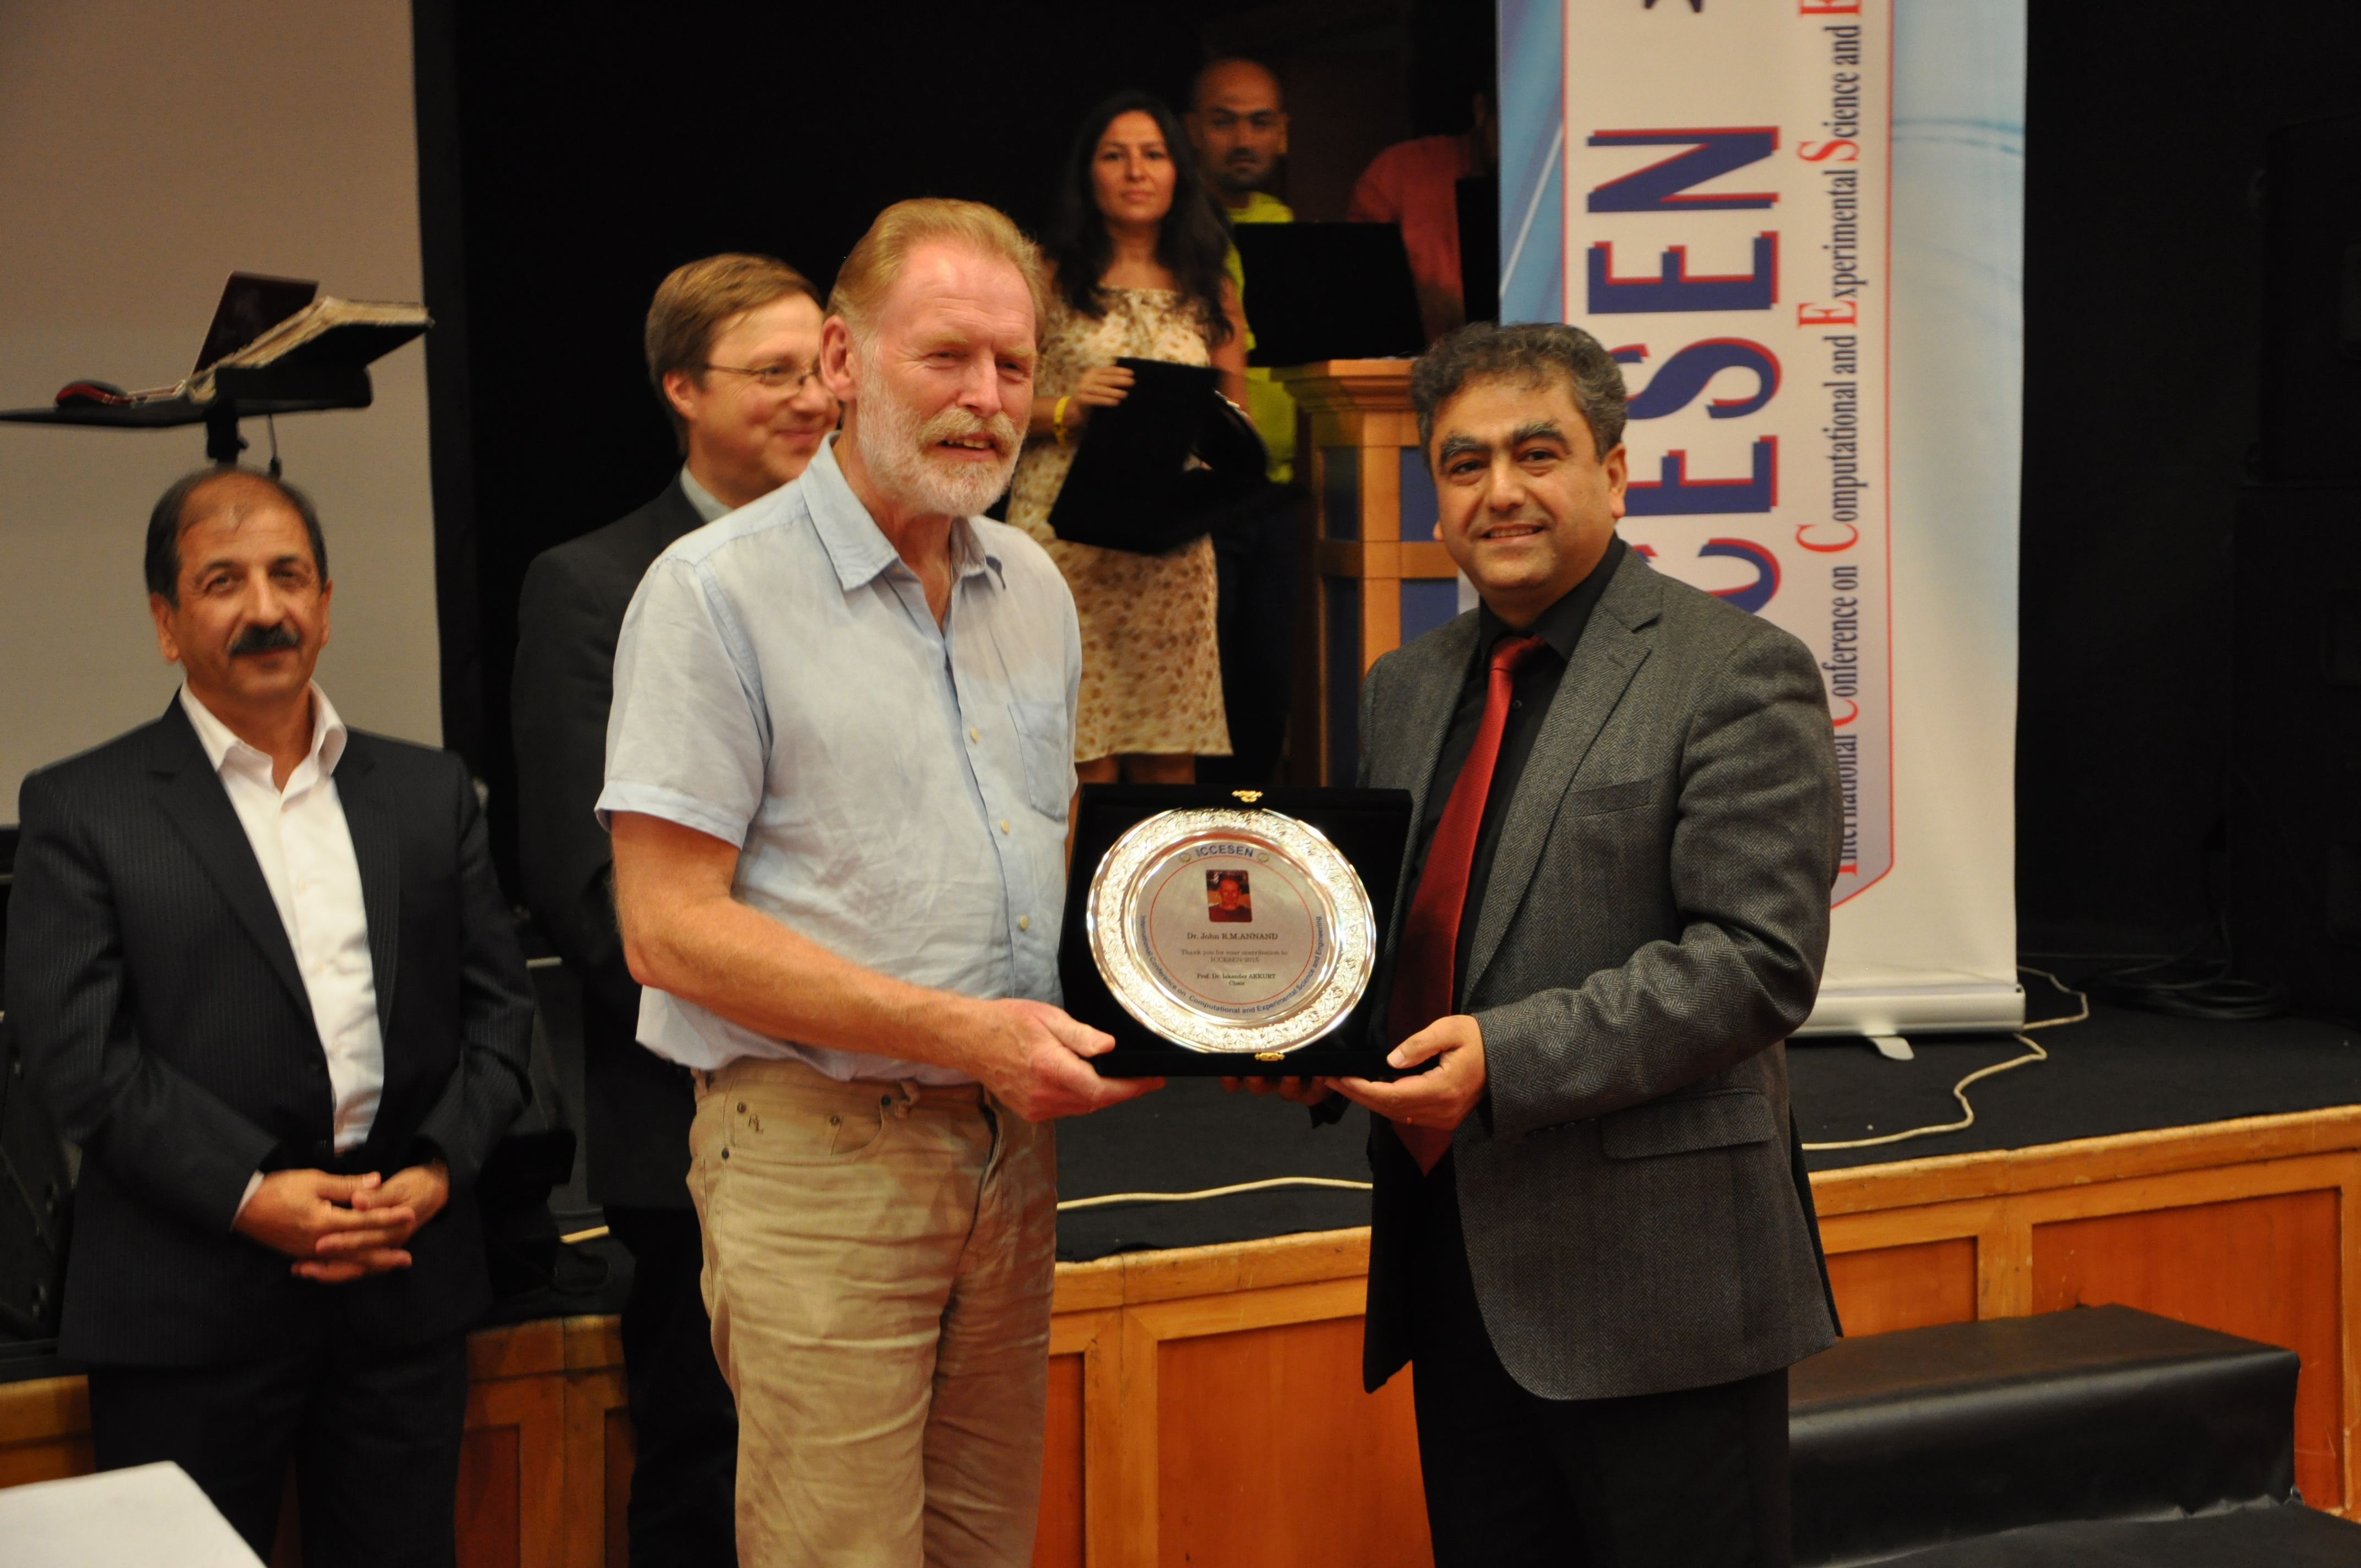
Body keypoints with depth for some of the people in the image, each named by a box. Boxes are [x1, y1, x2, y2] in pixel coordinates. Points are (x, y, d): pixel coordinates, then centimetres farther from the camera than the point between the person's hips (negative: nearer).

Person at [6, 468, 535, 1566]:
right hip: (188, 1304, -3)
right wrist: (250, 1193, -15)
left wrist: (439, 1171, -5)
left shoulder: (430, 793, 14)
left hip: (404, 1285, 3)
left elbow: (497, 1006, 11)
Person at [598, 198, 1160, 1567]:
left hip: (1012, 1145, 7)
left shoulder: (1033, 588, 13)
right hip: (821, 1156, -6)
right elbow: (670, 930, -14)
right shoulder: (719, 591, -9)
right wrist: (963, 1032, -19)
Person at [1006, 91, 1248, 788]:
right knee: (1085, 760, -9)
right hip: (1068, 540, -3)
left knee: (1170, 763, 1)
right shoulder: (1048, 282, 5)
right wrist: (1065, 408, -15)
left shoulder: (1210, 294, 15)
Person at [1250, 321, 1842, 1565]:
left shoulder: (1737, 675, -7)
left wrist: (1509, 1057, -23)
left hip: (1648, 1284, -6)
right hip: (1455, 1270, 6)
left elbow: (1759, 958, -15)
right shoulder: (1402, 691, 15)